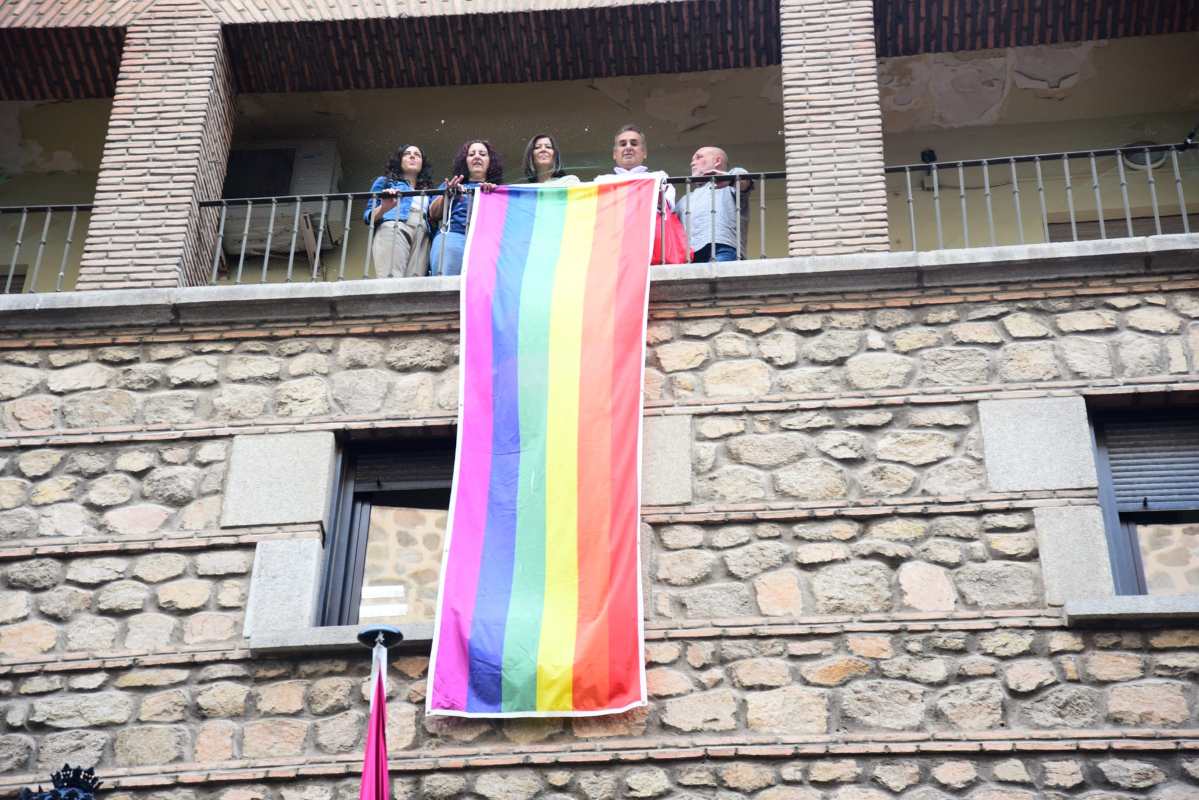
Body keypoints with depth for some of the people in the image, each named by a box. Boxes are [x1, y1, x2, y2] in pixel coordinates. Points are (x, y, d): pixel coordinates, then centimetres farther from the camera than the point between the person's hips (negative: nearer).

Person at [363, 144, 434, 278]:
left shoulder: (427, 191, 34)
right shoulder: (385, 181, 27)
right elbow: (368, 216, 14)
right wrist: (384, 208, -6)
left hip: (422, 237, 3)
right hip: (392, 230, -3)